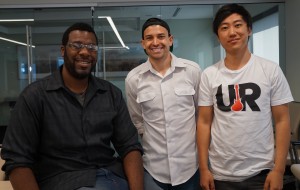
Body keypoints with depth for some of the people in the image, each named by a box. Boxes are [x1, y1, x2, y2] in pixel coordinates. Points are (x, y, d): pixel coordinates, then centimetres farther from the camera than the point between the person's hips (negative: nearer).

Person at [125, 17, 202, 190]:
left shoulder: (192, 70, -5)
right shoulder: (133, 78, -3)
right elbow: (136, 121, 8)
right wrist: (153, 140, 7)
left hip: (189, 164, 0)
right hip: (153, 166, 0)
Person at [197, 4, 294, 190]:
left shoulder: (271, 70, -4)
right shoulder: (209, 75, -1)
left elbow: (282, 120, -3)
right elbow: (204, 122, 0)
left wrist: (279, 169, -8)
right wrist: (204, 168, -3)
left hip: (261, 171, -1)